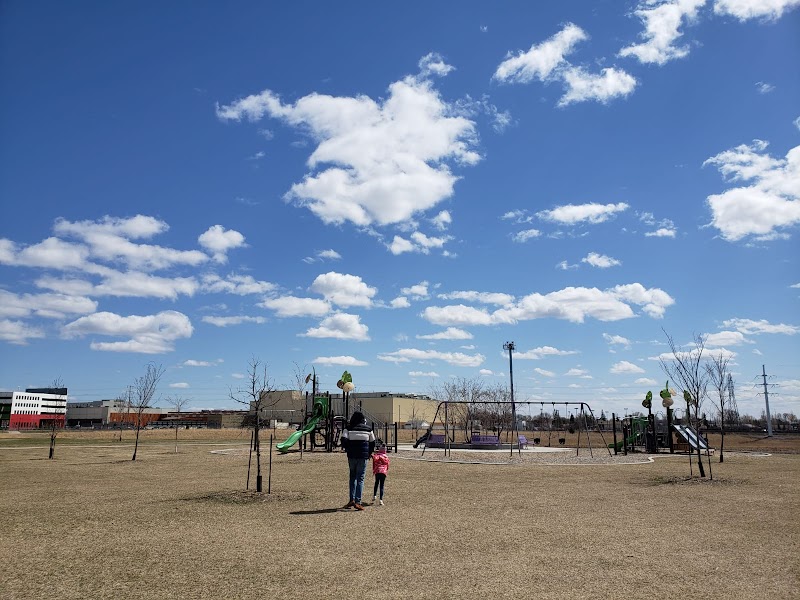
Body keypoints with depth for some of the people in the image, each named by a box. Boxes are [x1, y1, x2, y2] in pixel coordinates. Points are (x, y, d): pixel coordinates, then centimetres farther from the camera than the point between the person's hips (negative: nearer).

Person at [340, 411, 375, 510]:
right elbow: (372, 443, 9)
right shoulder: (368, 429, 5)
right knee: (360, 479, 3)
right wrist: (369, 453, 23)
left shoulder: (349, 429, 0)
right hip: (363, 457, 0)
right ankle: (357, 502, -4)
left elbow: (343, 440, -10)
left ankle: (352, 500, 10)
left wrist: (348, 450, 6)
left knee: (352, 477, 16)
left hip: (352, 456, 0)